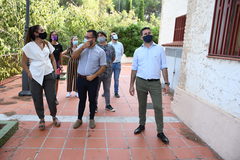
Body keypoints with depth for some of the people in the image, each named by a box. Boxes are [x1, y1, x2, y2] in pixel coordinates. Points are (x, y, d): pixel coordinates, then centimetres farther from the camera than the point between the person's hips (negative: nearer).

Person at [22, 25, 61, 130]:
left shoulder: (48, 44, 7)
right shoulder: (29, 46, -4)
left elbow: (53, 59, 13)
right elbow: (23, 62, 1)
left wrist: (55, 70, 4)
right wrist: (29, 73, -7)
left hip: (49, 75, 2)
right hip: (35, 77, -2)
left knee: (51, 98, 6)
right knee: (37, 99, 7)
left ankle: (54, 116, 27)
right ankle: (41, 119, 25)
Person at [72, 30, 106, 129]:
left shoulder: (100, 51, -6)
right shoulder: (81, 46, 3)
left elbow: (103, 67, -5)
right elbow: (73, 56, -10)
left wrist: (93, 76, -14)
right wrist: (83, 47, -19)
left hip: (92, 80, -2)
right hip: (81, 78, 2)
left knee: (92, 100, 10)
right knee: (82, 99, 14)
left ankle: (91, 119, 28)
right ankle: (79, 119, 28)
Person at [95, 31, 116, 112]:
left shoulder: (111, 47, 5)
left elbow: (113, 58, 15)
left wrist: (108, 64, 13)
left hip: (108, 72, 2)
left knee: (107, 89, 14)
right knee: (96, 89, 7)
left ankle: (108, 105, 28)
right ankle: (95, 106, 21)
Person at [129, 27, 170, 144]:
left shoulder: (159, 49, 4)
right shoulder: (138, 51, 7)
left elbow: (164, 67, 3)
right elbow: (134, 69, 7)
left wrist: (166, 83, -4)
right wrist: (131, 85, 3)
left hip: (155, 82, -1)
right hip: (141, 82, 2)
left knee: (158, 107, -2)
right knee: (142, 105, 13)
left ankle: (160, 132, 12)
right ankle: (142, 125, 33)